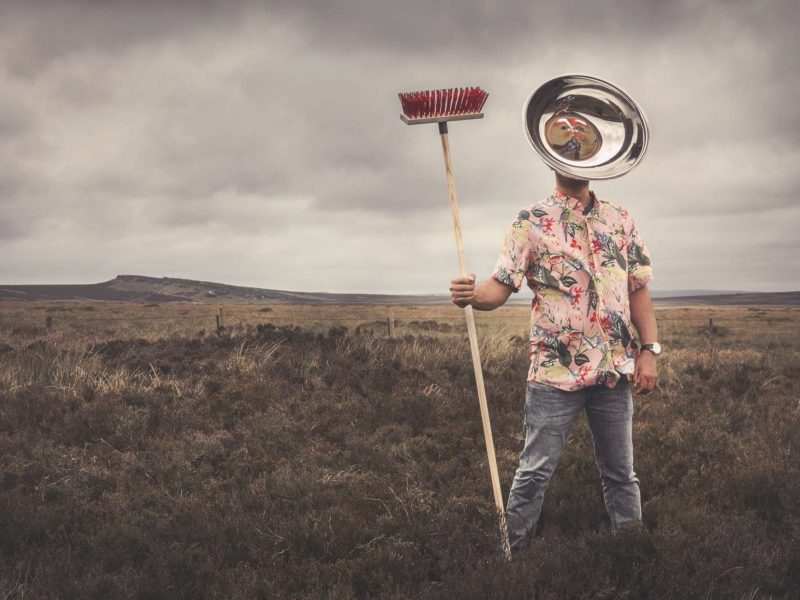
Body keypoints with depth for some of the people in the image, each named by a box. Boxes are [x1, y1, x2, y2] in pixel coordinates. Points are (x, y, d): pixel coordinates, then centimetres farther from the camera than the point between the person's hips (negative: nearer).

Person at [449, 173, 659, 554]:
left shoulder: (620, 219, 10)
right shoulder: (531, 222, -2)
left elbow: (638, 290, 10)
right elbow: (501, 286, -10)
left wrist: (648, 351, 0)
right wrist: (472, 296, -32)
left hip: (615, 370, 4)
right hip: (556, 370, -3)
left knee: (620, 472, 14)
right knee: (534, 473, 0)